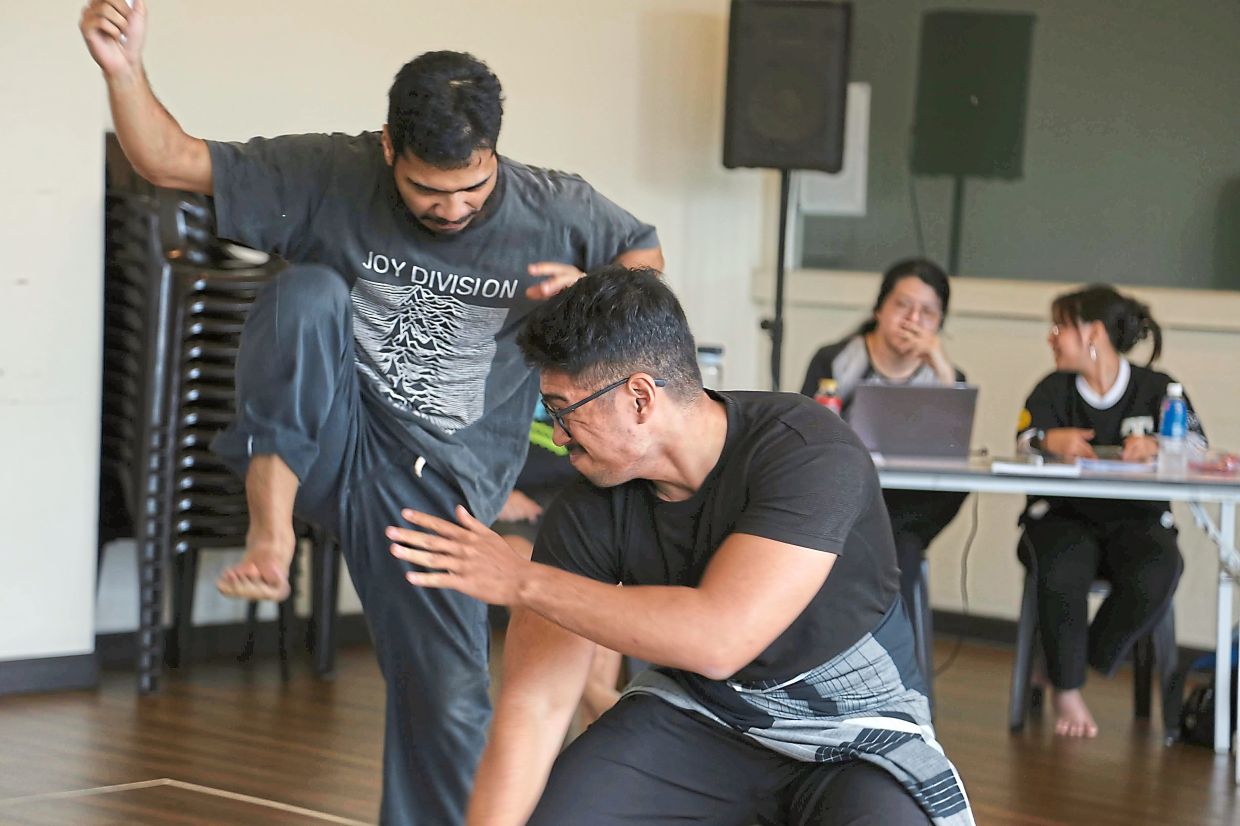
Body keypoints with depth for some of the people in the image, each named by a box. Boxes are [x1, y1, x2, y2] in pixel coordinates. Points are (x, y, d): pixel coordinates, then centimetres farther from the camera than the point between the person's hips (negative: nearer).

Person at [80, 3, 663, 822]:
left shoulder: (558, 212, -7)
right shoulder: (329, 177, -11)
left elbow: (646, 252, 12)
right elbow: (172, 161, -9)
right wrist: (124, 69, -28)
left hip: (434, 484, 1)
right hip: (321, 441, -1)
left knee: (448, 698, -2)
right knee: (307, 293, -30)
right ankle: (271, 530, -27)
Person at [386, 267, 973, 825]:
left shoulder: (808, 453, -27)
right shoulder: (587, 514, -12)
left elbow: (717, 640, -37)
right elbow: (535, 701, -12)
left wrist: (523, 582, -29)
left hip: (855, 731, -4)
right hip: (696, 715, 4)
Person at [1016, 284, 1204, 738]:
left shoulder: (1156, 388, 4)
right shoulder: (1053, 389, 8)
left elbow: (1195, 443, -11)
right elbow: (1025, 441, -9)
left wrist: (1157, 446, -34)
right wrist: (1053, 440, -34)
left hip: (1136, 519, 0)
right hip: (1064, 515, 0)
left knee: (1155, 577, -34)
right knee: (1061, 572, -35)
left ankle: (1079, 669, -12)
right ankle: (1067, 691, -16)